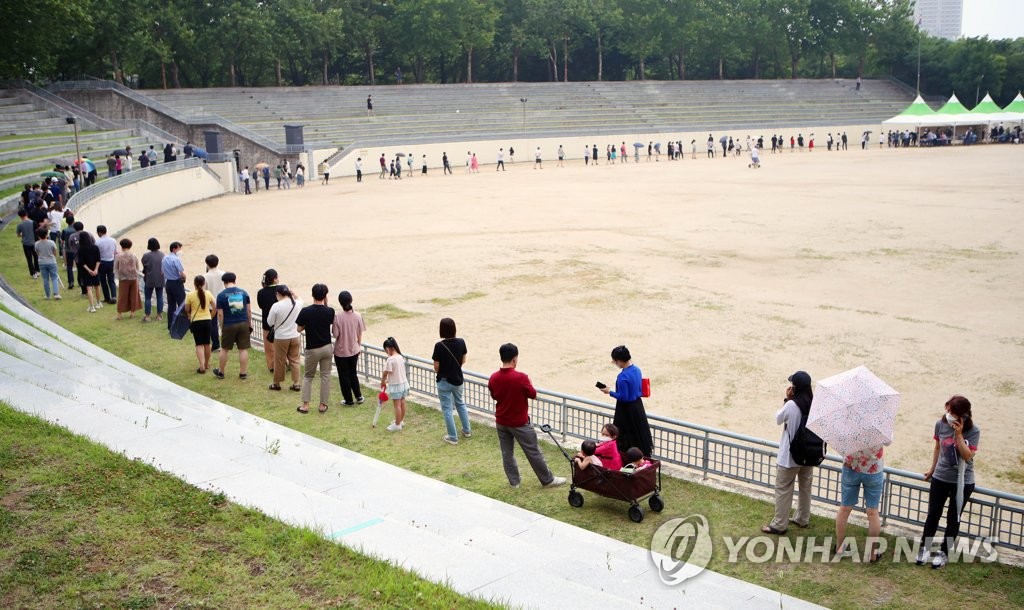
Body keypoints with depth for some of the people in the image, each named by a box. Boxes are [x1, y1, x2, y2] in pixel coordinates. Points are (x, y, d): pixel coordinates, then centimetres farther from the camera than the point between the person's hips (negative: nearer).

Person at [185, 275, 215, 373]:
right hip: (207, 320, 3)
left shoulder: (190, 295, -10)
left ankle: (202, 366, -15)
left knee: (199, 344, 0)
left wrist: (189, 315, 17)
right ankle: (206, 364, 30)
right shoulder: (208, 293, -3)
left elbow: (186, 310, -4)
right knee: (207, 343, 16)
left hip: (196, 321, -3)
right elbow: (214, 308, 1)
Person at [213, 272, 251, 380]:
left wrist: (221, 327, 3)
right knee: (243, 349, 6)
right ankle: (243, 373, 11)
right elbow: (249, 310, 5)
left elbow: (220, 314, -7)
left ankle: (220, 372, 25)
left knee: (224, 349, 13)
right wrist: (250, 324, 14)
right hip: (243, 324, 2)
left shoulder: (221, 295, -7)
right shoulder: (244, 293, 2)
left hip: (229, 326, -2)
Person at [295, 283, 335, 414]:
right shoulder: (329, 311, -10)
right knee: (325, 376, 11)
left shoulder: (306, 311, -15)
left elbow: (299, 329, -6)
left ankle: (305, 405, 10)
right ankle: (323, 405, 14)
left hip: (312, 349, -1)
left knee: (308, 376, 13)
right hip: (327, 348, 1)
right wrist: (326, 304, 5)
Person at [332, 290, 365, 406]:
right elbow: (360, 334, -1)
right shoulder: (357, 315, -11)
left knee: (344, 376, 12)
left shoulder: (337, 317, -21)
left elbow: (335, 335, -15)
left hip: (341, 352, -3)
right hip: (354, 350, 3)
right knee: (353, 373, 22)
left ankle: (349, 400, 19)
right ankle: (359, 396, 24)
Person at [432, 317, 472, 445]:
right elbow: (463, 361, 3)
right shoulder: (461, 342, -10)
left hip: (444, 381, -5)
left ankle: (453, 437, 15)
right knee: (460, 403, 26)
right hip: (458, 379, 5)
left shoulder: (439, 346, -23)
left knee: (447, 409, 8)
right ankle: (467, 430, 36)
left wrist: (441, 371, 6)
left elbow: (436, 367, -16)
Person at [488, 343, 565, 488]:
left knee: (507, 453, 15)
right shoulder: (521, 377, -24)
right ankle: (547, 480, 20)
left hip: (501, 422, 4)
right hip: (520, 423, -4)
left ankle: (513, 481, 24)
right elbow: (533, 394, -9)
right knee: (533, 452, 8)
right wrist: (528, 383, 8)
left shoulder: (493, 378, -9)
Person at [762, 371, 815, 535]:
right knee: (805, 487, 21)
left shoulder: (791, 405, -25)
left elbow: (778, 419, -6)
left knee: (783, 490, 5)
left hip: (790, 455, -6)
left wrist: (787, 399, -6)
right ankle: (803, 519, 36)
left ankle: (779, 525, 12)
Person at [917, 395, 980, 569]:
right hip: (940, 478, 3)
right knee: (933, 515, 9)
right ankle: (925, 548, 25)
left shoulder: (973, 431, -18)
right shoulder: (941, 424, -8)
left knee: (953, 519, 10)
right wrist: (932, 469, 17)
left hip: (963, 482, -2)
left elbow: (967, 456, -25)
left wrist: (959, 434, -31)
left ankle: (943, 552, 25)